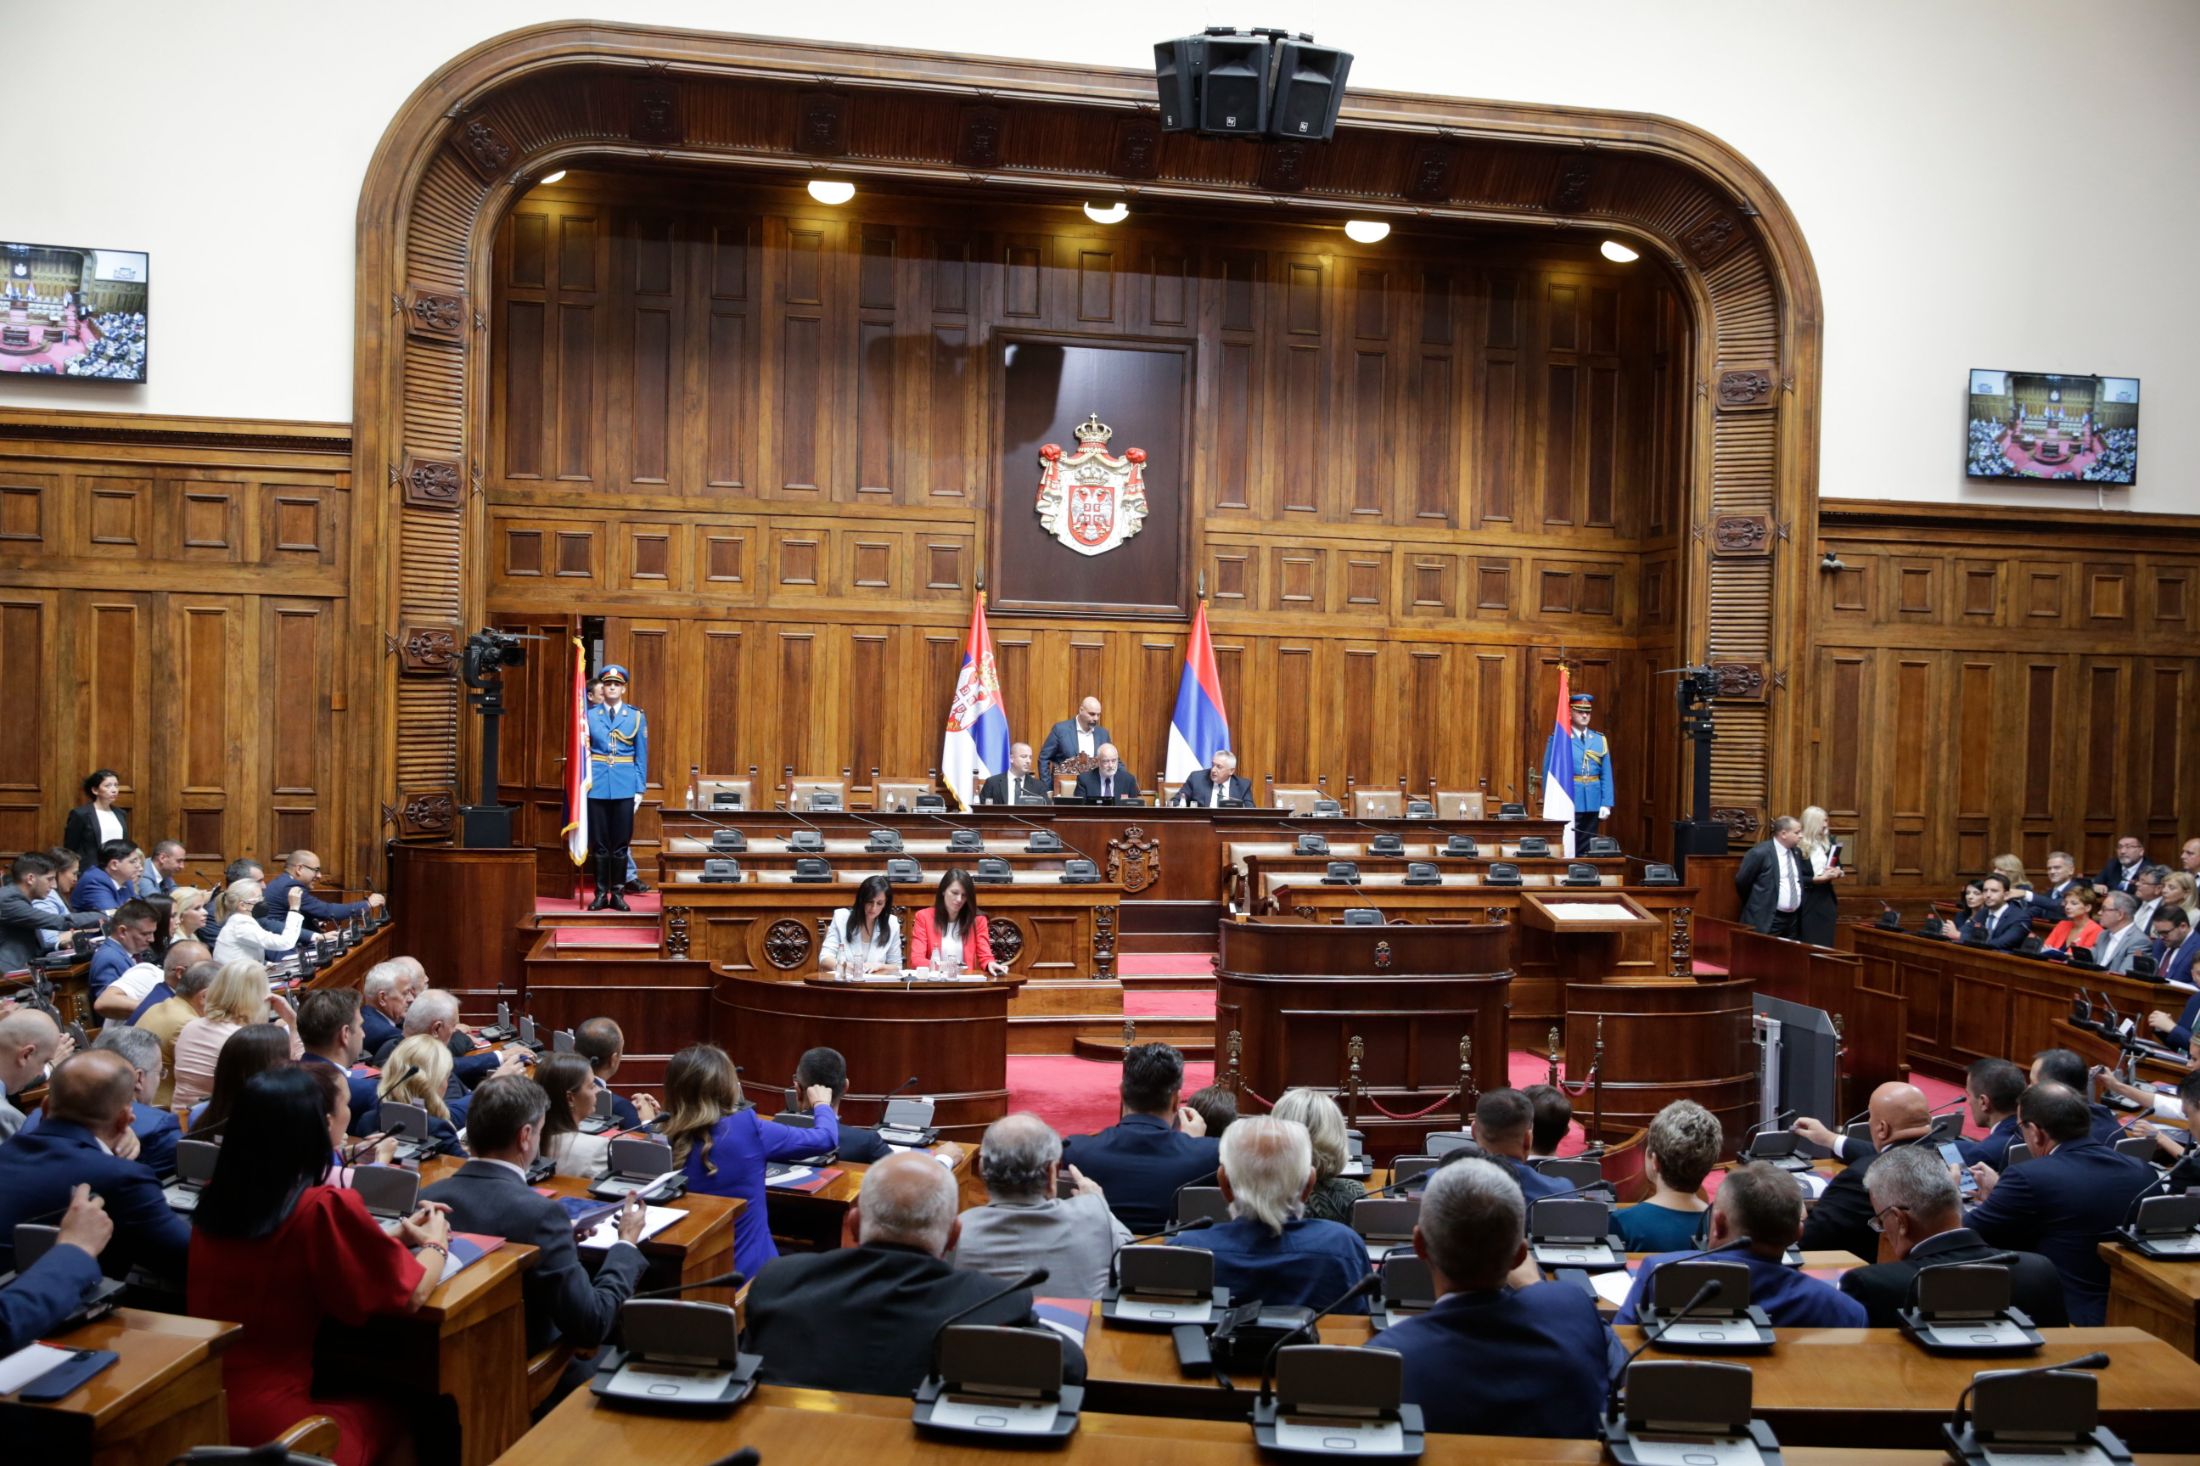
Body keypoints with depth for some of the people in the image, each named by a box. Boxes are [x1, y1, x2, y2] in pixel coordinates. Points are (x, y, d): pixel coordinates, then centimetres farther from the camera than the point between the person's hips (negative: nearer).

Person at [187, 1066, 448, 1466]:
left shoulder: (217, 1195, 0)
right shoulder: (325, 1206, -20)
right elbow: (411, 1294, -10)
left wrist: (395, 1236, 18)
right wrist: (435, 1244, 9)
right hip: (266, 1423, -6)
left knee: (355, 1389, 30)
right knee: (388, 1410, 24)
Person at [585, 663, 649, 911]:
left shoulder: (636, 717, 6)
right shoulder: (589, 715, 5)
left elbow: (642, 756, 5)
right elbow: (583, 752, 6)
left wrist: (640, 790, 0)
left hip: (625, 787, 0)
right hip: (597, 786, 0)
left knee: (621, 843, 3)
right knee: (599, 842, 4)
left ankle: (618, 894, 11)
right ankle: (601, 893, 12)